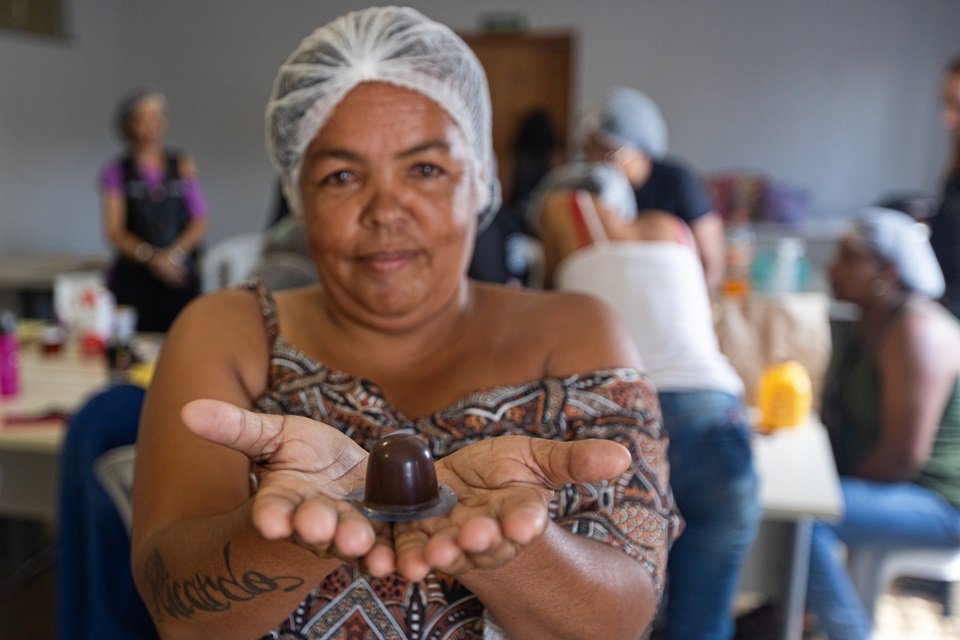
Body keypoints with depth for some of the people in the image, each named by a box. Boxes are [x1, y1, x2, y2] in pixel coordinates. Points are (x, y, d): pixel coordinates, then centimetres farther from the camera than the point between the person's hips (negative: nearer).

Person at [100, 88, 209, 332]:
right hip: (134, 275, -1)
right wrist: (151, 257, -15)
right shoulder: (117, 171, 7)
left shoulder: (183, 165, 12)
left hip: (180, 276, 1)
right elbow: (115, 232, 1)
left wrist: (175, 253, -9)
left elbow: (200, 222, 7)